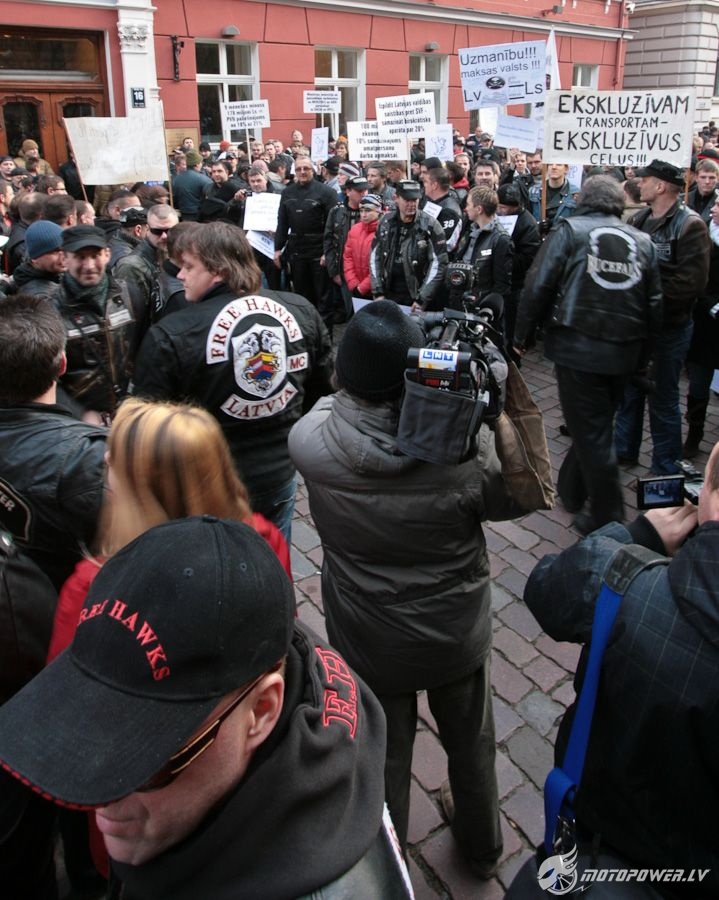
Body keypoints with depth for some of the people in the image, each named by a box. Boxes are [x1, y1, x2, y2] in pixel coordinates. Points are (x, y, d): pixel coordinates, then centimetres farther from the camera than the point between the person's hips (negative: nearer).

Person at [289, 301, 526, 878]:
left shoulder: (310, 440, -27)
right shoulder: (467, 443, -30)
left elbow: (336, 405, -3)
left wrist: (368, 376, -14)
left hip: (368, 641, 0)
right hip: (458, 635, 1)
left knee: (381, 755, 25)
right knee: (470, 740, 29)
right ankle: (482, 847, 58)